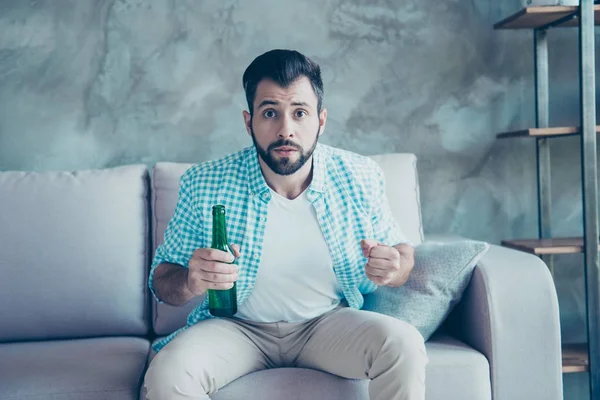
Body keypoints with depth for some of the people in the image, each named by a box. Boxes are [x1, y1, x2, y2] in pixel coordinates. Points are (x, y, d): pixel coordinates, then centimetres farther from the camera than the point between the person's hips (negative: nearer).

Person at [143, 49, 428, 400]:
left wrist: (396, 267, -21)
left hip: (332, 321, 1)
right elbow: (161, 278, -4)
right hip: (238, 327, 0)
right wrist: (190, 282, -29)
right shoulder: (204, 186, -12)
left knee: (405, 345, -26)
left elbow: (403, 249, 5)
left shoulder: (361, 178, -9)